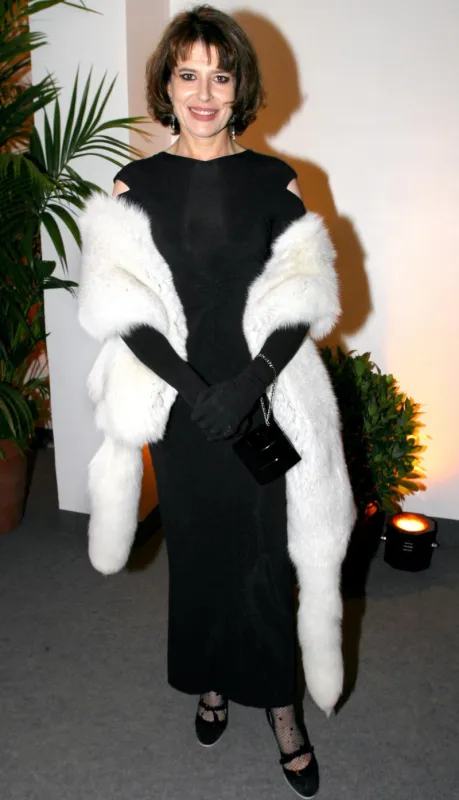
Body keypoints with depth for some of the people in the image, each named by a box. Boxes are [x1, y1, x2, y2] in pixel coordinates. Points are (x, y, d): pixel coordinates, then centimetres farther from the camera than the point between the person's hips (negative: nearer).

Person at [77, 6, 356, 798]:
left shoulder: (275, 181, 2)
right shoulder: (135, 185, 1)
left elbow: (304, 300, -3)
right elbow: (119, 307, -6)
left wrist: (249, 383, -16)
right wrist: (192, 387, -17)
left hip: (263, 401, 0)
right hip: (178, 403, 1)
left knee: (268, 555, 5)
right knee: (196, 548, 14)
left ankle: (280, 701, 27)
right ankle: (211, 682, 37)